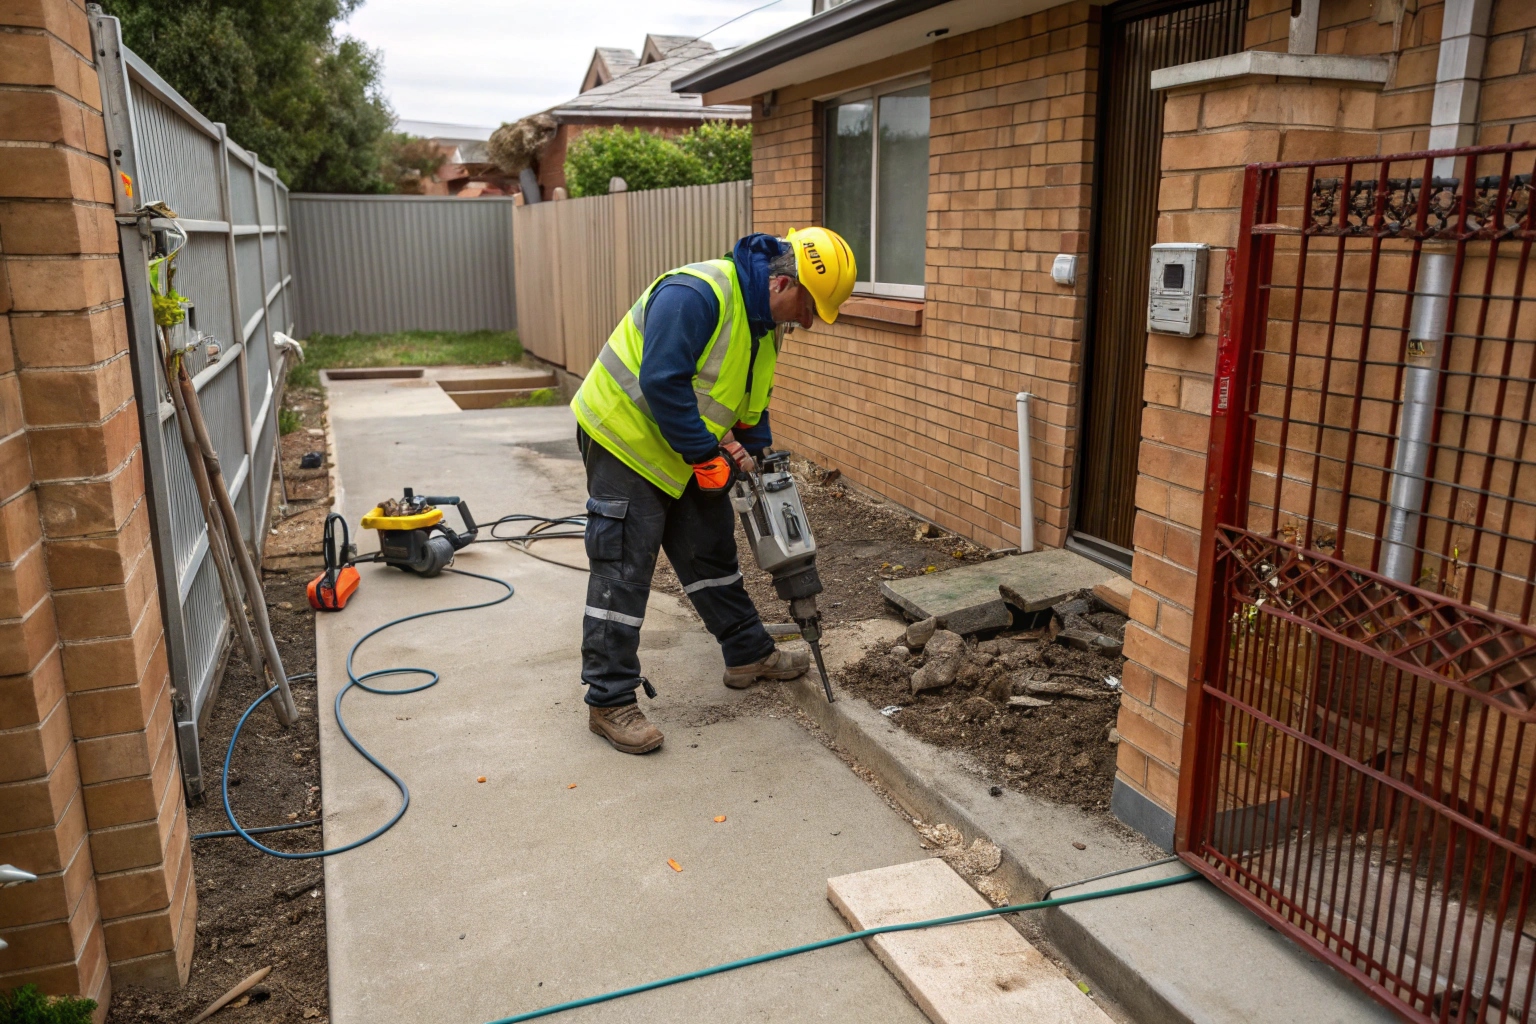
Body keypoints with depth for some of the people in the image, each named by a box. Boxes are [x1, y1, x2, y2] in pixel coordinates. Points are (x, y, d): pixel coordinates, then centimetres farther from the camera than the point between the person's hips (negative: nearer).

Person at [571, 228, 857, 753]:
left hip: (688, 452, 9)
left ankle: (749, 654, 31)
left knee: (712, 551, 16)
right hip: (625, 437, -9)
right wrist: (706, 456, -24)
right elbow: (662, 383, -32)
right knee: (623, 571, -7)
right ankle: (610, 701, 1)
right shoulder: (695, 294, -28)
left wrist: (752, 456, 2)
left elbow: (752, 402, 13)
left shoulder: (765, 322, 3)